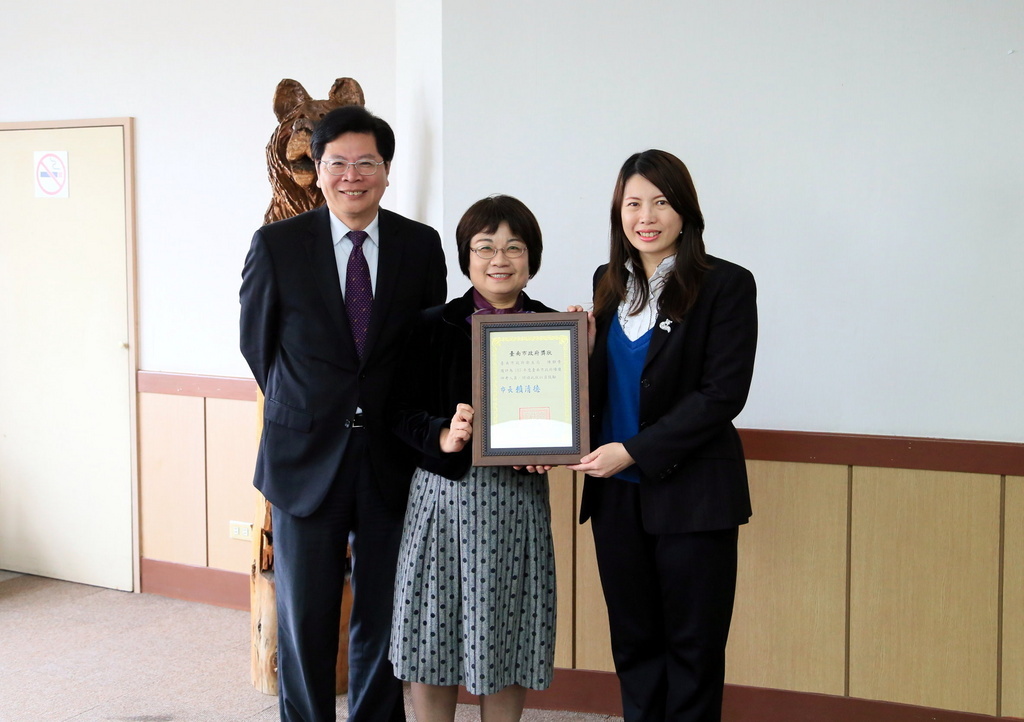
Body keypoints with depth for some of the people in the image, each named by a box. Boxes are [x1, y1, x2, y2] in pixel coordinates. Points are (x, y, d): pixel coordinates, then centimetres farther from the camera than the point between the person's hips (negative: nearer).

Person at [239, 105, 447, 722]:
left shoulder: (422, 245, 1)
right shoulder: (276, 244, -3)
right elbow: (258, 342, 7)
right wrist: (304, 410, 10)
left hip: (391, 458, 1)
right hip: (306, 460, -1)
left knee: (385, 619, 10)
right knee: (304, 620, 8)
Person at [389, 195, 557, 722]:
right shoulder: (435, 327, 1)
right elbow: (403, 414, -1)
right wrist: (443, 438, -19)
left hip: (520, 496, 1)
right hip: (445, 494, -1)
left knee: (507, 638, 8)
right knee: (433, 638, 5)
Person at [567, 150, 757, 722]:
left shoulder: (726, 285, -7)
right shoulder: (609, 284, 10)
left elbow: (724, 393, -13)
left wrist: (634, 451, -17)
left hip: (691, 494, -5)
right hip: (616, 493, 5)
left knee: (693, 647, 5)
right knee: (633, 641, 12)